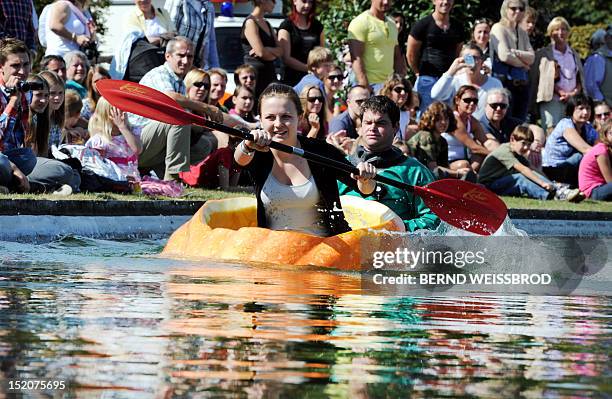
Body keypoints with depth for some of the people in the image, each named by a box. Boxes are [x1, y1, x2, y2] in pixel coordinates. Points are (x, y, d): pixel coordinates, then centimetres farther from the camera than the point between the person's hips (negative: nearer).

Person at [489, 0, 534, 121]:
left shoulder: (522, 33, 19)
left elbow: (531, 57, 6)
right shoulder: (499, 28, -1)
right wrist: (523, 64, 1)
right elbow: (504, 56, -14)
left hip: (522, 85, 7)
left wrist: (515, 52, -11)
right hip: (504, 83, -7)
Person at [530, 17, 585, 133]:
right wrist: (560, 92, -12)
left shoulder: (574, 55, 21)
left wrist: (574, 93, -1)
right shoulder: (544, 54, 7)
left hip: (573, 98, 4)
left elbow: (580, 79, 19)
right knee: (552, 131, -19)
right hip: (552, 99, -4)